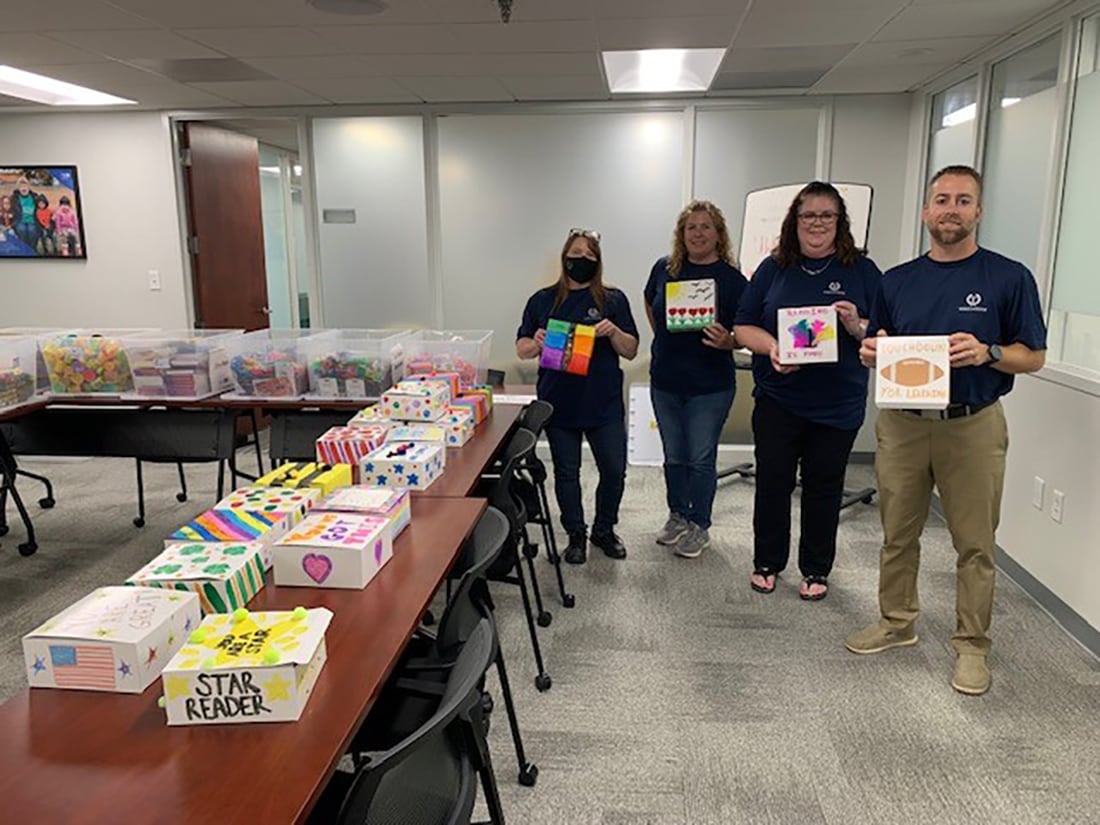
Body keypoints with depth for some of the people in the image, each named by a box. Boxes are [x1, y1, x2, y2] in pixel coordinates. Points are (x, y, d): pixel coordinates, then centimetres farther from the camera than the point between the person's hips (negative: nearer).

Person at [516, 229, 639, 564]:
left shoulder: (613, 300, 3)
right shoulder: (543, 300, 5)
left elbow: (631, 351, 2)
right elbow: (521, 348, 6)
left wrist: (613, 331, -17)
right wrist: (536, 344, -16)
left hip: (604, 404, 0)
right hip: (559, 403, 1)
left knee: (614, 470, 3)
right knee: (566, 472, 10)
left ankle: (604, 529, 27)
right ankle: (576, 535, 27)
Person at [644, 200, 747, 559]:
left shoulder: (731, 279, -9)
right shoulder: (664, 269, 0)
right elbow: (650, 305, 19)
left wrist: (726, 341, -27)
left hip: (710, 386, -3)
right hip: (665, 381, 4)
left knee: (701, 459, 6)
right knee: (674, 457, 16)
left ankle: (699, 526, 22)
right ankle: (677, 516, 34)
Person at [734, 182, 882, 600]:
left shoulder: (862, 270, 2)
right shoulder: (773, 268, 5)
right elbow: (743, 326, 3)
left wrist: (857, 327, -18)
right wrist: (771, 347, -16)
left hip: (838, 404, 0)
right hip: (777, 398, 1)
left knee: (824, 487, 9)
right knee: (772, 482, 6)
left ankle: (816, 570, 26)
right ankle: (766, 563, 24)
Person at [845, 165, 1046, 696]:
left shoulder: (1009, 278, -2)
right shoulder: (896, 281, 9)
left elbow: (1033, 356, 0)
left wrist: (986, 352, -20)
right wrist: (871, 351, -7)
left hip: (973, 427, -3)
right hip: (902, 423, 3)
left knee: (975, 545, 5)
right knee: (897, 534, 13)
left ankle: (971, 646, 20)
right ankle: (897, 623, 30)